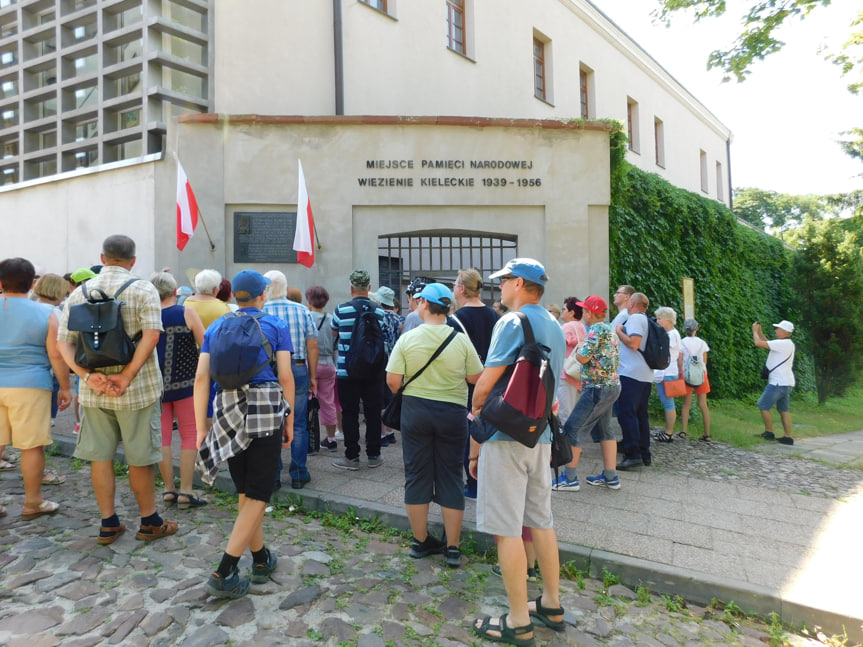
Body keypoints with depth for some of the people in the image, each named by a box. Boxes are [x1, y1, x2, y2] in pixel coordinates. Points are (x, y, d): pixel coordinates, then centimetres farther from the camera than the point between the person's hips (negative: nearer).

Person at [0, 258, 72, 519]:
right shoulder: (44, 313, -4)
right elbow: (56, 355, -6)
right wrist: (65, 388, 2)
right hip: (29, 386, -3)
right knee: (32, 446, 4)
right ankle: (32, 502, 13)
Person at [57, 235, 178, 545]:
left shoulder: (79, 293, 6)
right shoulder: (142, 289, -7)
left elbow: (64, 342, 0)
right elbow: (151, 334, -21)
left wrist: (88, 376, -9)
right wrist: (127, 376, -18)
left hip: (94, 391, 4)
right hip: (137, 389, -4)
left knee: (100, 456, 12)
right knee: (139, 458, 7)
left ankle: (108, 524, 22)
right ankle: (149, 522, 19)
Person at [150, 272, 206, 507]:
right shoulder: (187, 313, -9)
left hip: (156, 385, 3)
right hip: (185, 384, -3)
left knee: (162, 436, 12)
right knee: (190, 435, 4)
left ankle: (168, 488, 17)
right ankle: (185, 491, 3)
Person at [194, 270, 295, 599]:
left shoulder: (216, 327, 12)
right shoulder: (276, 326, 3)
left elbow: (201, 378, 4)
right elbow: (286, 377, -4)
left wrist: (202, 428, 7)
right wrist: (290, 421, 5)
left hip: (227, 411, 4)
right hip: (266, 409, -4)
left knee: (245, 491, 18)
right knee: (258, 494, 4)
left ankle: (261, 560, 31)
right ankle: (224, 573, 0)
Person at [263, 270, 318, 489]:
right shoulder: (302, 311, 1)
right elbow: (312, 345, 1)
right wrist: (312, 376, 8)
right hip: (298, 370, 1)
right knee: (298, 424, 9)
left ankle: (272, 476, 15)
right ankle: (298, 475, 14)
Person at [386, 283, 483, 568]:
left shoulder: (408, 338, -8)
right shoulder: (461, 339, -6)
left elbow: (392, 381, -9)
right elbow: (475, 378, -1)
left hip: (415, 409, 0)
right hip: (452, 413, 0)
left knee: (417, 475, 12)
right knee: (450, 477, 9)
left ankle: (420, 541, 23)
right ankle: (452, 547, 16)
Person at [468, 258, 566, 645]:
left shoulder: (512, 322, -13)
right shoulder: (554, 327, 12)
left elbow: (485, 383, -15)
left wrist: (476, 410, 3)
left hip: (507, 435, -8)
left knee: (507, 529, 1)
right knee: (541, 521, 18)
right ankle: (551, 606, 30)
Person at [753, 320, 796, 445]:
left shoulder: (783, 343, -18)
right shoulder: (786, 344, 13)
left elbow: (759, 343, -19)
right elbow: (768, 343, 27)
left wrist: (755, 331, -3)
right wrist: (759, 332, 19)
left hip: (779, 383, -10)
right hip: (785, 383, 10)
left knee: (763, 406, -1)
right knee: (783, 409, 12)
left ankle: (769, 433, 6)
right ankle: (788, 437, 12)